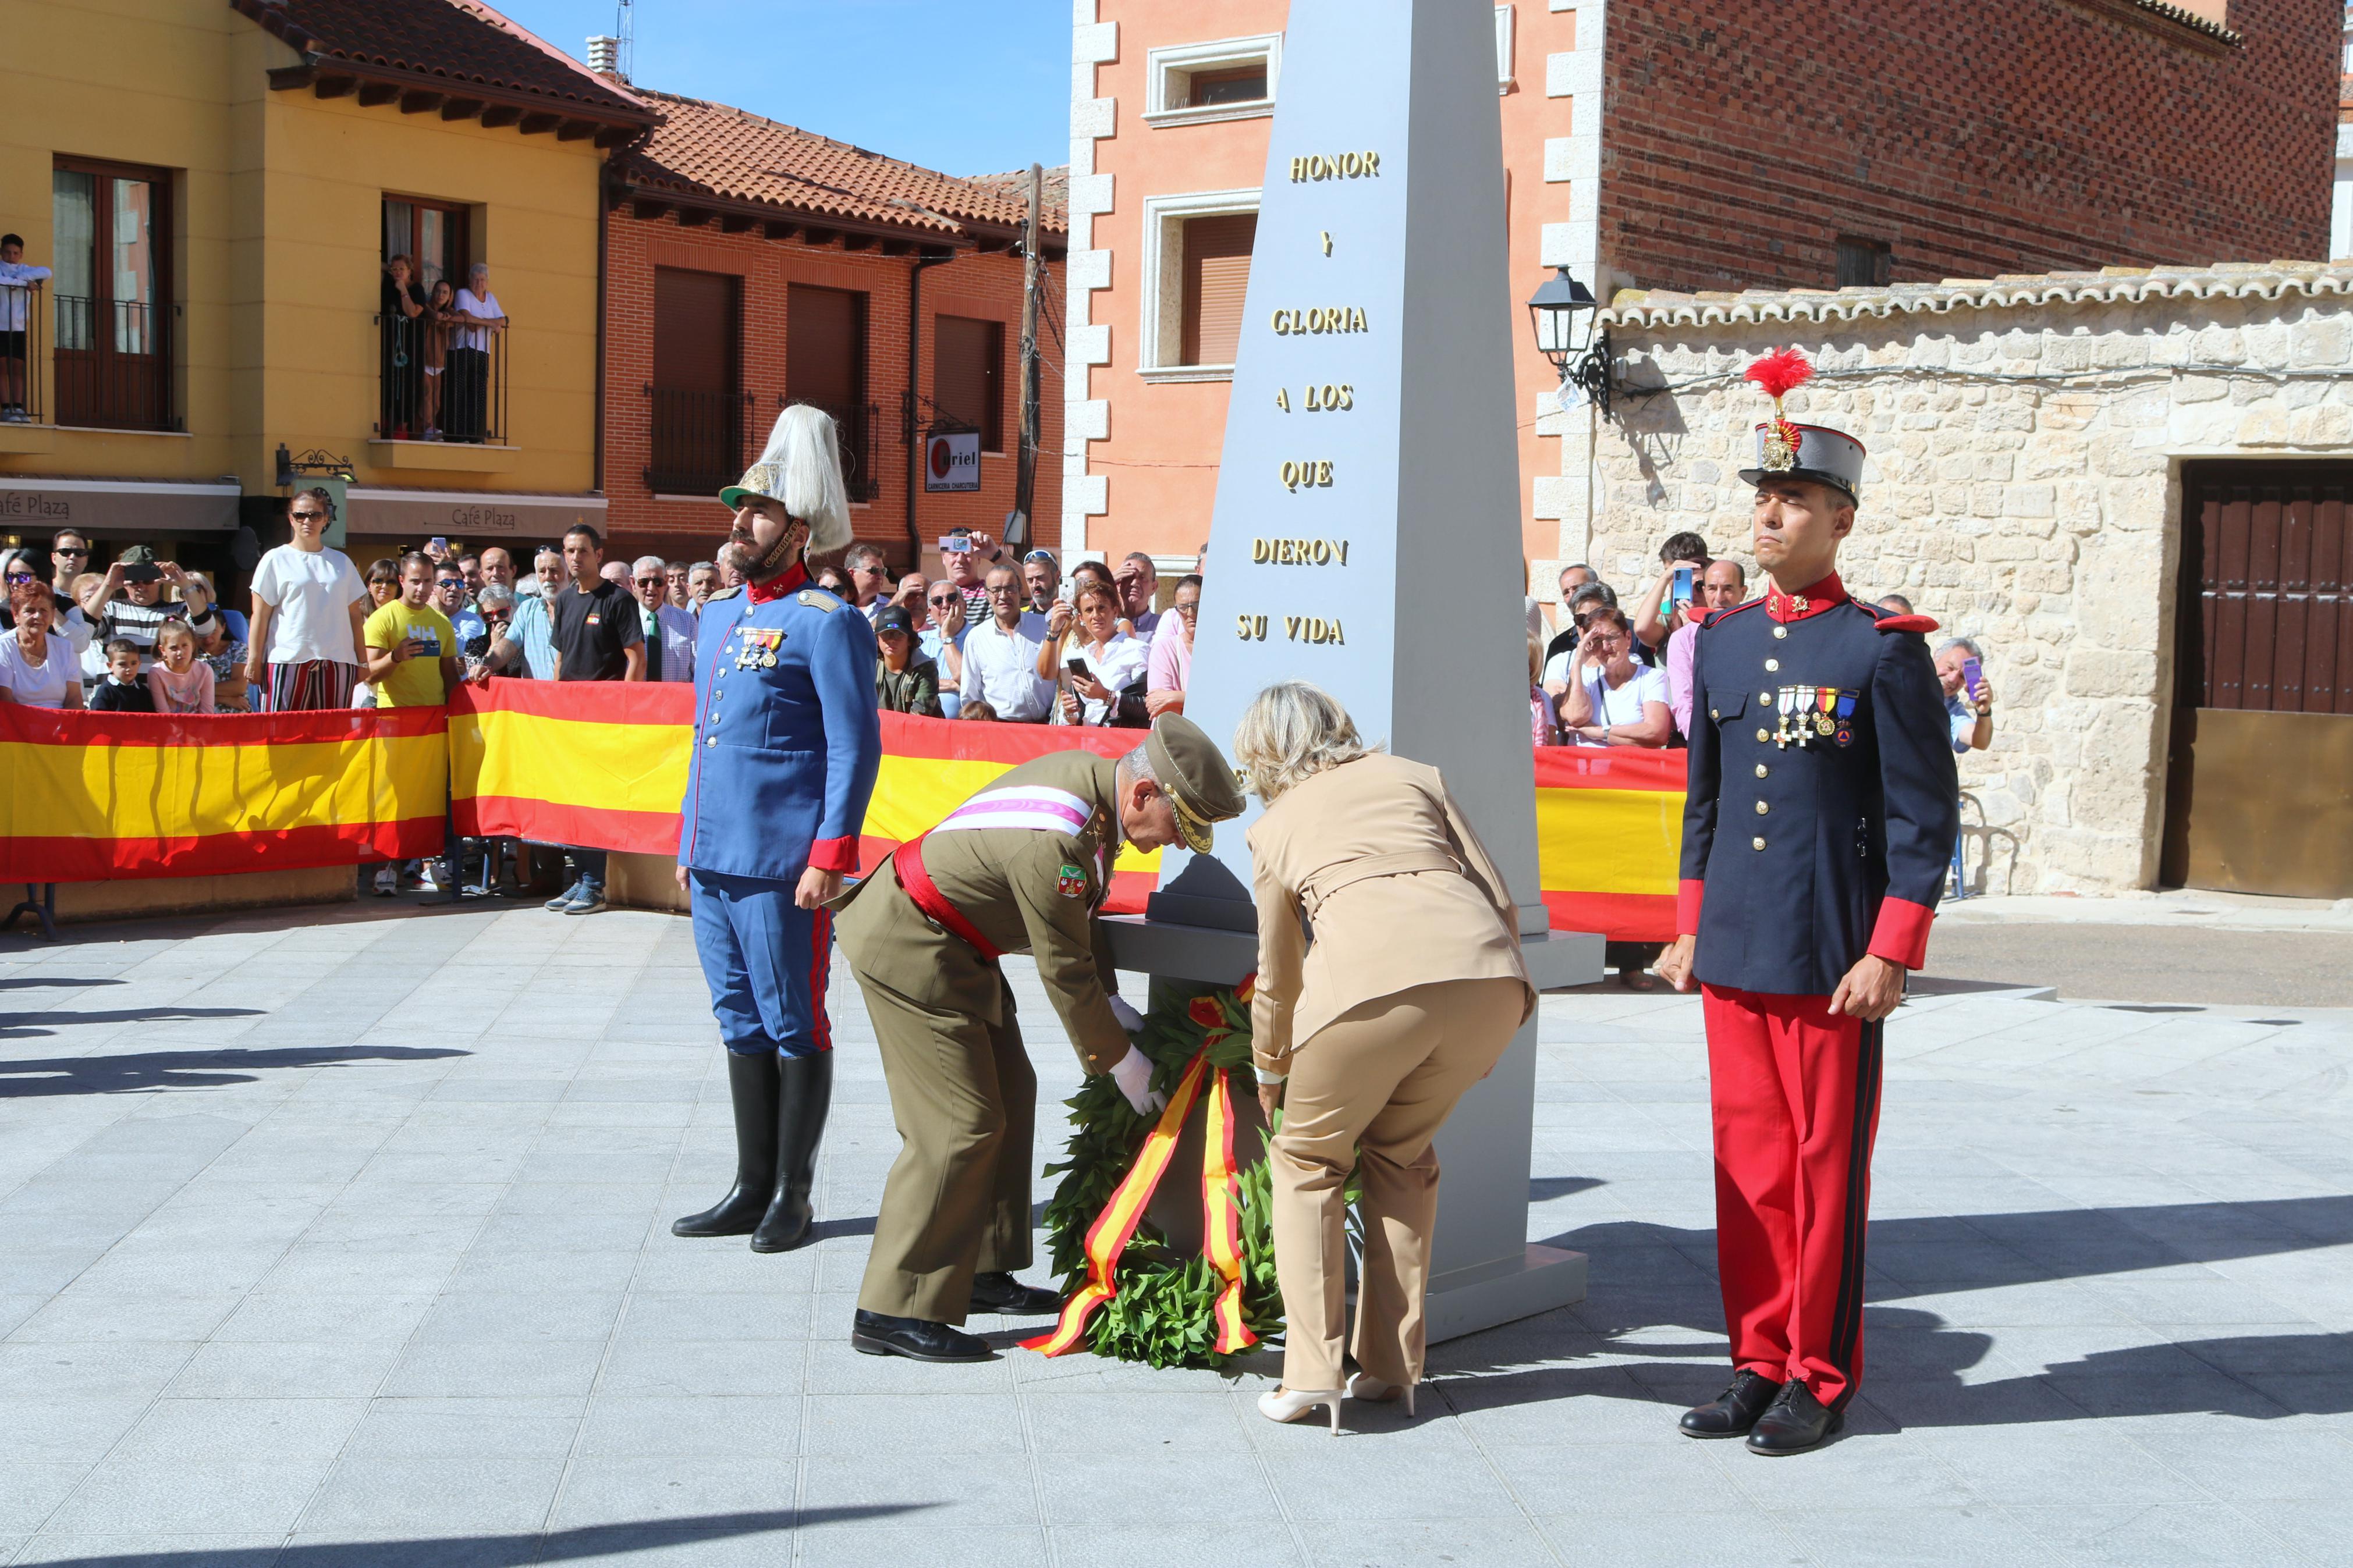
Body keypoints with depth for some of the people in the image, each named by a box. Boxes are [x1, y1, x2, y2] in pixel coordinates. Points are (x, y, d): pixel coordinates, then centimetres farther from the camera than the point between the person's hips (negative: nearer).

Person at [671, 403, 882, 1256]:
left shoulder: (827, 624, -9)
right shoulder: (718, 617, 16)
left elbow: (856, 751, -12)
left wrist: (830, 856, -19)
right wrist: (688, 841, 19)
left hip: (784, 866, -8)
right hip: (714, 860, 8)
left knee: (794, 1029, 2)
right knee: (741, 1025, 13)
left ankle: (792, 1197, 11)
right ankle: (752, 1187, 22)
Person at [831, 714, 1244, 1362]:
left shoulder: (1093, 776, -1)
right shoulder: (1055, 844, -31)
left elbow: (1081, 920, 14)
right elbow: (1064, 970, -21)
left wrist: (1113, 1004, 11)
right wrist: (1121, 1062, -8)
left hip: (950, 940, 11)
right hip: (906, 946, -11)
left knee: (1009, 1095, 14)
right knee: (960, 1126, -10)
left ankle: (980, 1271, 25)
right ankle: (891, 1313, -4)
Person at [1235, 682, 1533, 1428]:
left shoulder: (1275, 827, 25)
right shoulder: (1416, 776, 27)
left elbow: (1277, 980, 33)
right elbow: (1502, 902, 20)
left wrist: (1268, 1074, 49)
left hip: (1370, 981, -3)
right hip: (1485, 973, 3)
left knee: (1308, 1160, 20)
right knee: (1400, 1153, 25)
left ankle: (1312, 1372, 9)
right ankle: (1392, 1367, 24)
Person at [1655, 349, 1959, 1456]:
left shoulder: (1884, 649, -7)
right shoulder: (1723, 640, 10)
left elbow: (1926, 813, -7)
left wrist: (1891, 954, -12)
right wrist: (1689, 927, 13)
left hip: (1833, 959, -5)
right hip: (1732, 951, 5)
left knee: (1827, 1166, 3)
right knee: (1747, 1161, 9)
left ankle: (1820, 1379, 14)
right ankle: (1759, 1361, 20)